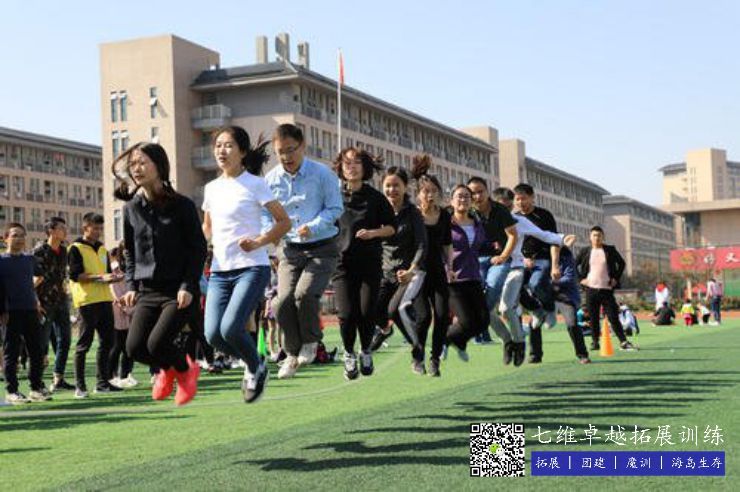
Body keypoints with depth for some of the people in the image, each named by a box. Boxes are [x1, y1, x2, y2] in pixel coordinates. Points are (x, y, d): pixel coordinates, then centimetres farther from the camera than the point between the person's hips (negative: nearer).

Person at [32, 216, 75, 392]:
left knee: (64, 340, 6)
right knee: (42, 343, -3)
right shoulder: (40, 251, -9)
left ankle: (58, 379, 13)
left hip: (61, 301, 7)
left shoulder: (63, 251, 11)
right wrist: (36, 302, -16)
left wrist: (64, 293, 14)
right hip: (45, 303, -7)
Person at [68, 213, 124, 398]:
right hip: (87, 300, -7)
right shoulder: (76, 248, -3)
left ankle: (102, 382, 14)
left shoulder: (102, 249, 20)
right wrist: (100, 277, -19)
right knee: (84, 342, -5)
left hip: (105, 299, 7)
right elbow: (75, 275, -12)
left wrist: (113, 277, 2)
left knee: (107, 341, 6)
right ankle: (80, 385, -1)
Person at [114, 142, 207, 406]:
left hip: (179, 290, -5)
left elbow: (199, 248, -4)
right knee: (135, 347, -10)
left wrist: (188, 286, -13)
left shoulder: (182, 205, -6)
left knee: (157, 343, -19)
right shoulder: (131, 208, 7)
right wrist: (131, 285, 6)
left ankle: (185, 369, 15)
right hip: (147, 291, 5)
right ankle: (167, 369, 24)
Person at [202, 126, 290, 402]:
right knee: (213, 334, -10)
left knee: (231, 327, -22)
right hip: (220, 270, 5)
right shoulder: (212, 188, 13)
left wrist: (258, 242, -15)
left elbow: (284, 222, -1)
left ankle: (256, 369, 9)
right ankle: (252, 364, 19)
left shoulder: (255, 184, -3)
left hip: (252, 268, -5)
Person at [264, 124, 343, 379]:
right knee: (283, 301, -10)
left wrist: (313, 227, -21)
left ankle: (310, 342, 7)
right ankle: (293, 353, 15)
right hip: (289, 250, 3)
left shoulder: (322, 174, -7)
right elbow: (265, 215, 9)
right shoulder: (271, 180, 1)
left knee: (305, 293, -23)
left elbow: (335, 208, -5)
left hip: (321, 248, -3)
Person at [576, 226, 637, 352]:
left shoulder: (610, 250, 4)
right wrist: (580, 279, 2)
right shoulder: (585, 252, 6)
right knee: (593, 318, 5)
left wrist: (616, 278, 2)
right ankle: (595, 341, 15)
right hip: (591, 289, 1)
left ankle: (623, 342, -3)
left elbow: (621, 263, 11)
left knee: (613, 316, -6)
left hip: (606, 289, -1)